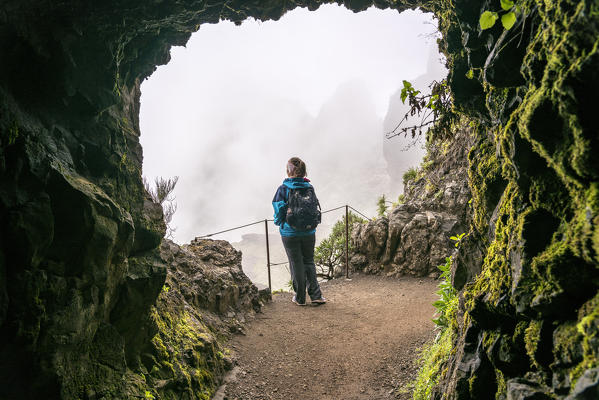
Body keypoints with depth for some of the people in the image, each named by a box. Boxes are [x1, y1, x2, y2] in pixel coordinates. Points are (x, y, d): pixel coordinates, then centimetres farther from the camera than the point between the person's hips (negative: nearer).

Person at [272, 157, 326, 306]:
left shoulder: (283, 189, -13)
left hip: (290, 233, -3)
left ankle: (300, 298, 19)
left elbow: (279, 210, -10)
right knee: (309, 262, 16)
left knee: (296, 264, 9)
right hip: (309, 232, 3)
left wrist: (278, 221, 10)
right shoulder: (309, 187, -3)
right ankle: (315, 295, 15)